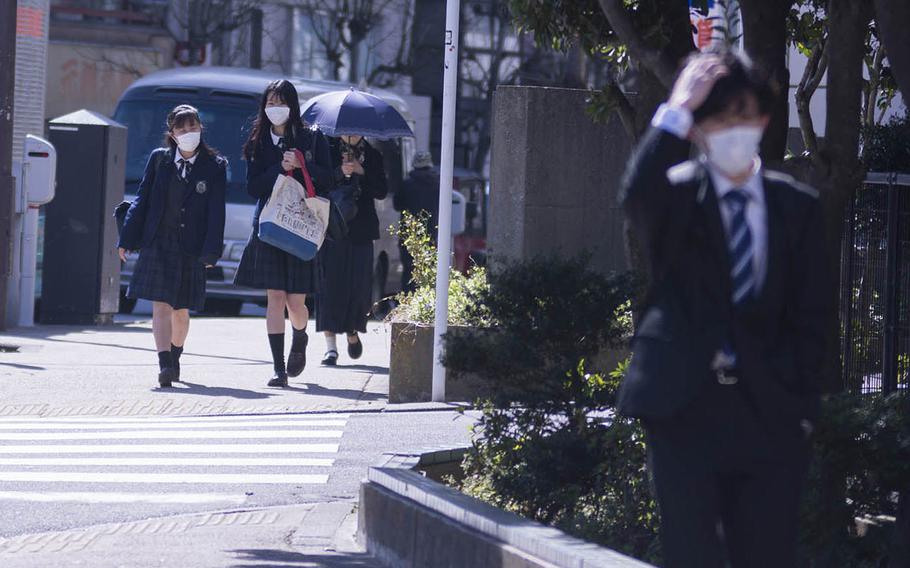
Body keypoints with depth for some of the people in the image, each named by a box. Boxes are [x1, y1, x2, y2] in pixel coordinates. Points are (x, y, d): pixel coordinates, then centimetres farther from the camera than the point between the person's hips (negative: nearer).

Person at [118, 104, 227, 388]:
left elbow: (216, 212, -3)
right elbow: (142, 201, 7)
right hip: (158, 245, 0)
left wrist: (211, 252, -10)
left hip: (191, 250, 0)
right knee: (161, 306, -11)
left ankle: (175, 357, 34)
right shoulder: (159, 159, 5)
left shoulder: (215, 166, 2)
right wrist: (127, 239, 4)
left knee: (181, 310, 11)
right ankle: (165, 365, -17)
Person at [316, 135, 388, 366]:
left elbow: (382, 192, 3)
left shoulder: (372, 156, 10)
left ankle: (353, 331, 24)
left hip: (360, 231, 2)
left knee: (359, 284, -2)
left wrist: (361, 172, -10)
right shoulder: (328, 151, 4)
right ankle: (330, 346, -5)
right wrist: (340, 172, -23)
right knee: (330, 283, -6)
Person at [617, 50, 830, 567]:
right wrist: (677, 113, -23)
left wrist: (803, 407, 1)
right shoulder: (676, 197, 0)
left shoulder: (798, 206, 8)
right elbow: (637, 195, -26)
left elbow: (811, 317, 7)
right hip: (685, 404, -2)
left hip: (769, 409, 2)